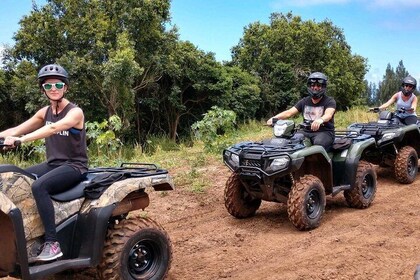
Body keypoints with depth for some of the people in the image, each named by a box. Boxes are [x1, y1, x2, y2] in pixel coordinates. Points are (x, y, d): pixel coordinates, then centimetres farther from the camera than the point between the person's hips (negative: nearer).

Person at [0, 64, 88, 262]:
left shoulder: (75, 112, -12)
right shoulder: (44, 112, 10)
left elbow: (53, 128, -31)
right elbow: (17, 130, 5)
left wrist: (21, 140, -41)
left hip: (74, 166, -7)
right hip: (52, 165, 7)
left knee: (38, 186, -32)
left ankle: (52, 243, -30)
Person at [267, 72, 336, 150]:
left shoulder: (329, 101, 0)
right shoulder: (304, 101, 15)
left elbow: (328, 114, -22)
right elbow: (289, 112, 3)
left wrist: (320, 120, -48)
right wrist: (275, 118, -18)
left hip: (325, 132, -4)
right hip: (307, 132, 5)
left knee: (318, 143, -38)